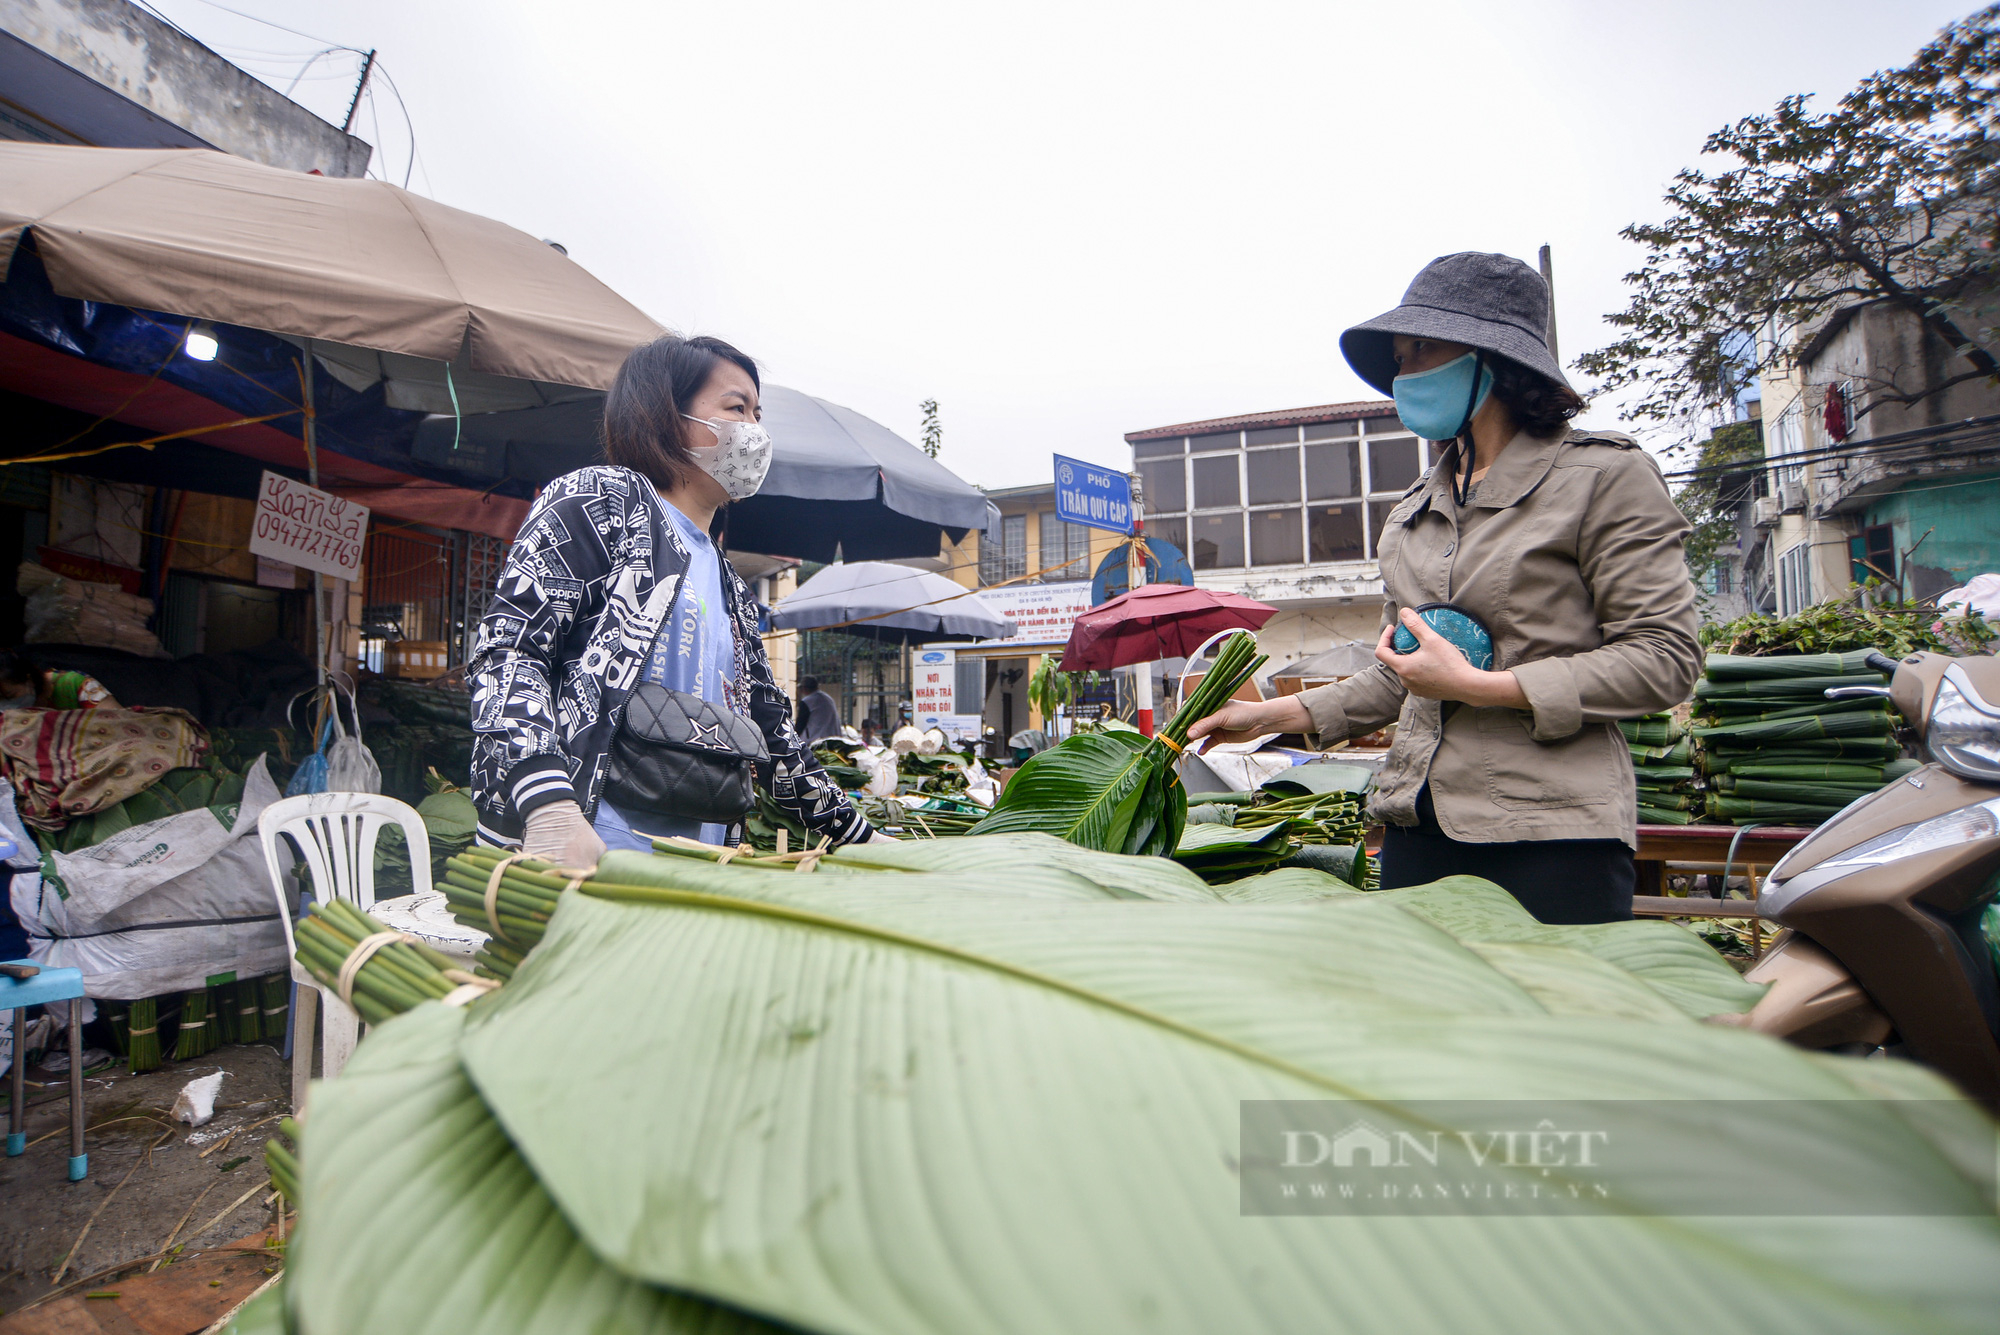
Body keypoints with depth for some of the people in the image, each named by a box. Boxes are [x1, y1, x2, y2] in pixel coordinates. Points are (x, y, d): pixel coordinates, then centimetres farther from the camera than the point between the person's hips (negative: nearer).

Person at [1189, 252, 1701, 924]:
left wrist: (1477, 685, -15)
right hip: (1418, 819, 5)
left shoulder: (1604, 475, -1)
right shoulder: (1410, 512, 15)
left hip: (1550, 829, -5)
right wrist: (1274, 714, 9)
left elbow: (1664, 657, -7)